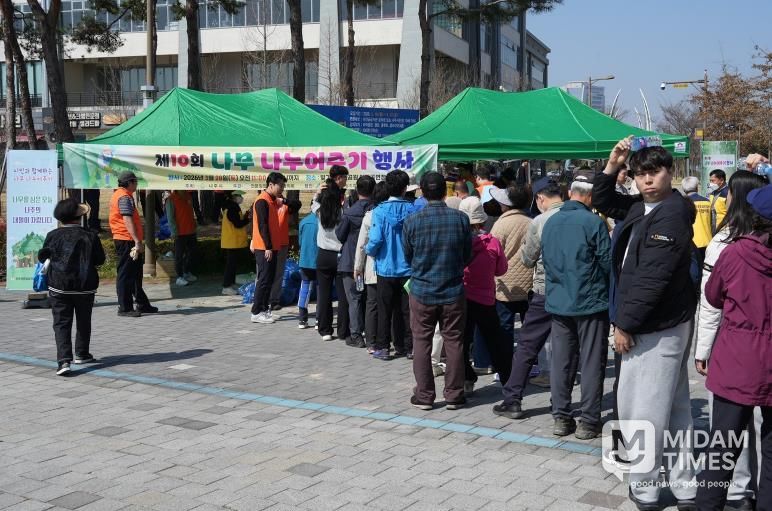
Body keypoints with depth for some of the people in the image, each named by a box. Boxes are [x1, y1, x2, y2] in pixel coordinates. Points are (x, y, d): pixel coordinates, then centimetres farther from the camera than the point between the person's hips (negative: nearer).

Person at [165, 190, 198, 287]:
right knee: (179, 255, 0)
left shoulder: (188, 195, 10)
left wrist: (194, 226, 14)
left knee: (191, 252, 15)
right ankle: (179, 277, 5)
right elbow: (170, 217, -12)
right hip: (180, 233, -7)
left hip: (191, 231, 7)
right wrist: (174, 232, -17)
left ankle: (187, 272, 29)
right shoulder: (171, 199, -10)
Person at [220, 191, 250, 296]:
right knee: (230, 263, -7)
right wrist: (248, 220, -11)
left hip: (234, 241, 10)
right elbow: (238, 224, -22)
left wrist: (246, 218, 5)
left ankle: (231, 284, 22)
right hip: (232, 241, -10)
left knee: (232, 263, 15)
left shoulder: (233, 207, 15)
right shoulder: (232, 208, -17)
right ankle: (226, 287, -4)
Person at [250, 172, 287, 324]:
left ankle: (264, 309, 17)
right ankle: (256, 313, -1)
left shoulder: (272, 200, 15)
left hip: (271, 247, 9)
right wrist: (267, 247, -21)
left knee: (269, 279, 11)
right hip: (264, 248, -9)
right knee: (264, 280, -6)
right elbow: (262, 225, -19)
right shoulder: (262, 201, -14)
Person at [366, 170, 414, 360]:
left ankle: (382, 348, 10)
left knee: (385, 310, 7)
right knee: (406, 309, 11)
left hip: (386, 268, -2)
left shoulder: (380, 211, -11)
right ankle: (408, 347, 16)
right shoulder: (412, 209, -5)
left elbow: (375, 239, -17)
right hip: (408, 268, 2)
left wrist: (369, 250, 4)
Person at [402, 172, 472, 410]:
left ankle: (424, 395, 13)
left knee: (422, 342, 10)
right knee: (454, 341, 10)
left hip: (422, 291, 0)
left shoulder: (412, 222, -10)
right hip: (453, 292, 1)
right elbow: (467, 256, 2)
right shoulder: (460, 219, -8)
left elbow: (407, 257, 3)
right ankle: (454, 395, 16)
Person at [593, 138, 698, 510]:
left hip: (657, 327, -10)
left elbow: (651, 278, -22)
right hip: (663, 324, 10)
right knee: (674, 407, 14)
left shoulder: (672, 216, -18)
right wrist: (612, 164, 9)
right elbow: (602, 202, 25)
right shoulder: (642, 207, 9)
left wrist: (625, 325, -17)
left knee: (642, 409, -2)